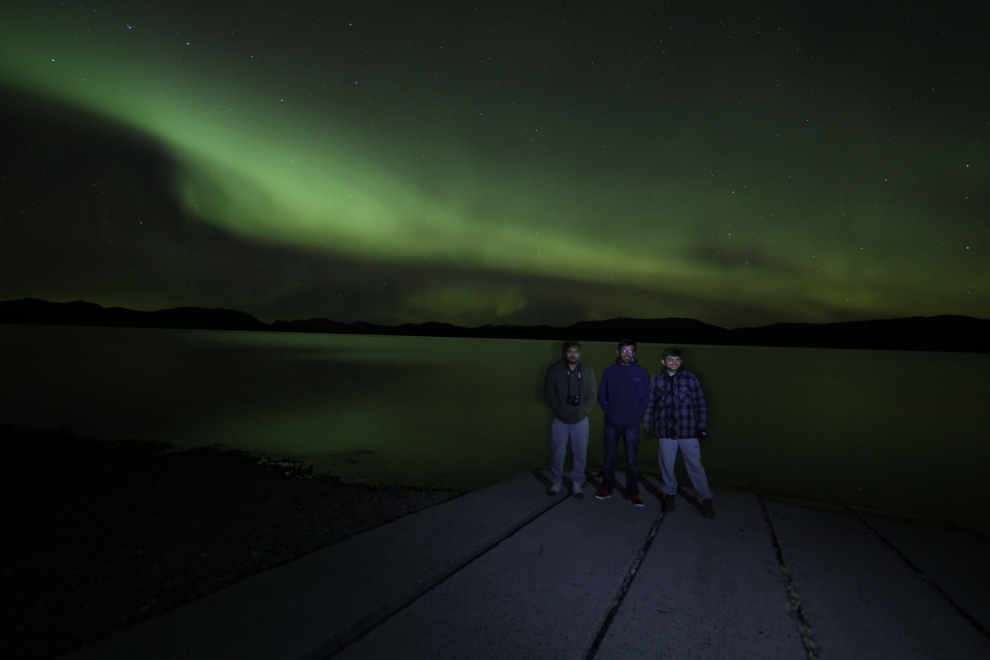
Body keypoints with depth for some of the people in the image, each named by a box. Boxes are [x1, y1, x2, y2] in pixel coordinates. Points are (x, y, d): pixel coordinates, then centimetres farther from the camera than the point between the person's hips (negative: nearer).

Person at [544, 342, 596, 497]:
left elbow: (591, 396, 2)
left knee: (580, 453, 5)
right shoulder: (555, 370, -5)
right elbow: (549, 394, -2)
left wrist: (582, 411, -10)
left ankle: (577, 482, 23)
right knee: (557, 452, 5)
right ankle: (556, 482, 23)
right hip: (560, 419, -1)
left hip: (580, 420, 1)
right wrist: (561, 409, -10)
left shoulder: (587, 371, -1)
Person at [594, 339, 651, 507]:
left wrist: (636, 416, -7)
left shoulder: (642, 373, 0)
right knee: (609, 457, 10)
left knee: (632, 460, 4)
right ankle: (606, 489, 23)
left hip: (632, 425, 0)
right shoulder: (609, 371, 0)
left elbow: (646, 399, 2)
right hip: (611, 423, 1)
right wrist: (609, 412, -6)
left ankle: (633, 493, 16)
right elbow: (601, 396, 3)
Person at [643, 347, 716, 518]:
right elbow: (650, 403, 8)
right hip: (666, 431, 1)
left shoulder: (690, 378, 0)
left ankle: (706, 499, 20)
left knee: (695, 465, 4)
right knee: (666, 465, 10)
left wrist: (702, 427, 0)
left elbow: (701, 403, 3)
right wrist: (648, 425, 9)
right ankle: (670, 494, 29)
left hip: (688, 431, -1)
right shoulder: (656, 379, 3)